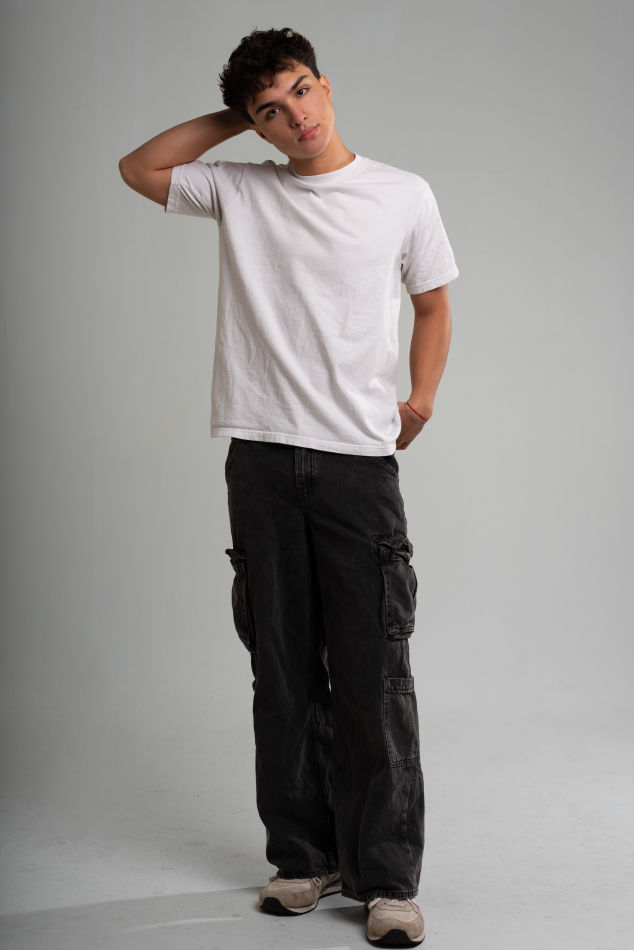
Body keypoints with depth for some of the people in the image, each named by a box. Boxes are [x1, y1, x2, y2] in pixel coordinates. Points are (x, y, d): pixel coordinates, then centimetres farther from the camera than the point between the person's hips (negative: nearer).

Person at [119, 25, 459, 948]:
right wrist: (234, 118, 14)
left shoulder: (403, 196, 6)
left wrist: (422, 395, 4)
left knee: (373, 677, -4)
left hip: (359, 461, -2)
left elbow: (433, 302, 17)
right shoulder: (239, 190, 10)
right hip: (261, 459, 2)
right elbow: (138, 168, 22)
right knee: (284, 671, 7)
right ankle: (304, 857, 18)